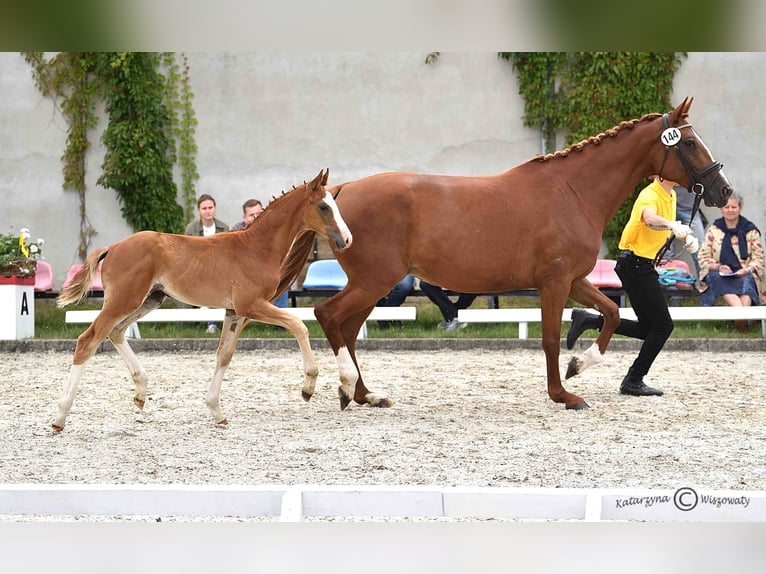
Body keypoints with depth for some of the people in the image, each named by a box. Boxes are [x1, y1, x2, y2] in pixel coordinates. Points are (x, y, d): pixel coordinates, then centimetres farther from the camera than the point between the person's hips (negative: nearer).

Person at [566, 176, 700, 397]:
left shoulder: (671, 196, 11)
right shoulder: (650, 195, -19)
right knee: (663, 325, -6)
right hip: (636, 263, -10)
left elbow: (668, 225, 29)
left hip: (642, 265, 10)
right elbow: (649, 218, -43)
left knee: (647, 328, 11)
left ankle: (587, 320, 11)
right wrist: (671, 225, -62)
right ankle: (634, 381, 1)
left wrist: (687, 237, 9)